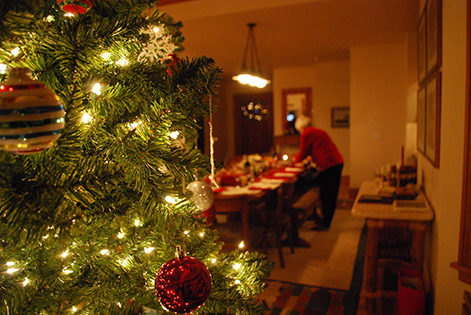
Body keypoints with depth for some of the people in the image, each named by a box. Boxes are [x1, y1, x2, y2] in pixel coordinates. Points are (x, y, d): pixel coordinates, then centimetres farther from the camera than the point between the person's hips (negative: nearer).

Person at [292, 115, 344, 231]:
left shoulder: (306, 134, -5)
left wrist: (295, 159, 20)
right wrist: (311, 158, 46)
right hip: (338, 162, 9)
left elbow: (302, 153, 0)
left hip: (328, 165, -9)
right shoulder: (318, 131, 23)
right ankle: (325, 221, 26)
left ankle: (324, 224, 9)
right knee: (331, 195, 15)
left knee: (326, 195, 0)